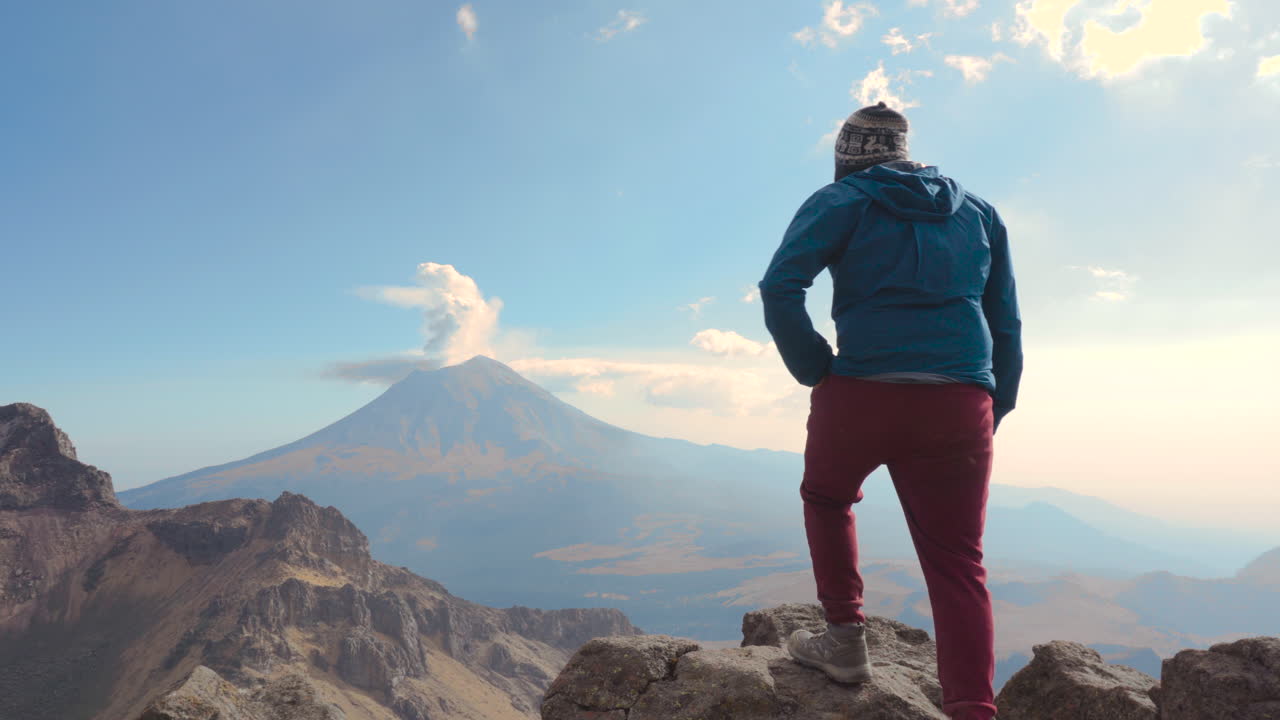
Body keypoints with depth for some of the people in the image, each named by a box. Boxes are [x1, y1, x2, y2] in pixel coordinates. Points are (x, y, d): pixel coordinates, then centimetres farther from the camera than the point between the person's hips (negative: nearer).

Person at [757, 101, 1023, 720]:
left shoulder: (840, 201, 7)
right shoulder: (977, 211, 20)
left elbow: (779, 288, -9)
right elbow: (1007, 325, 18)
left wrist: (816, 370, -2)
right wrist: (995, 411, 20)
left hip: (863, 392, -3)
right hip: (962, 406, 3)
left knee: (827, 498, 25)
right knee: (958, 566, 7)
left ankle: (846, 638, 24)